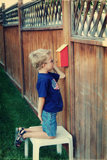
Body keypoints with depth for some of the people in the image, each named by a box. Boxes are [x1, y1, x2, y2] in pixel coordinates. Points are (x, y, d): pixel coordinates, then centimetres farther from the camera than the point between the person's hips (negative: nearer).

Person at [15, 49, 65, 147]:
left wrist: (54, 67, 6)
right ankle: (24, 135, 7)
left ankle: (23, 130, 25)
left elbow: (62, 76, 15)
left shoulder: (48, 75, 3)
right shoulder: (43, 79, -25)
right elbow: (41, 98, -22)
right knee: (51, 135, 4)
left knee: (45, 129, 22)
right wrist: (39, 113, -16)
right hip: (48, 112, -9)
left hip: (51, 111, 9)